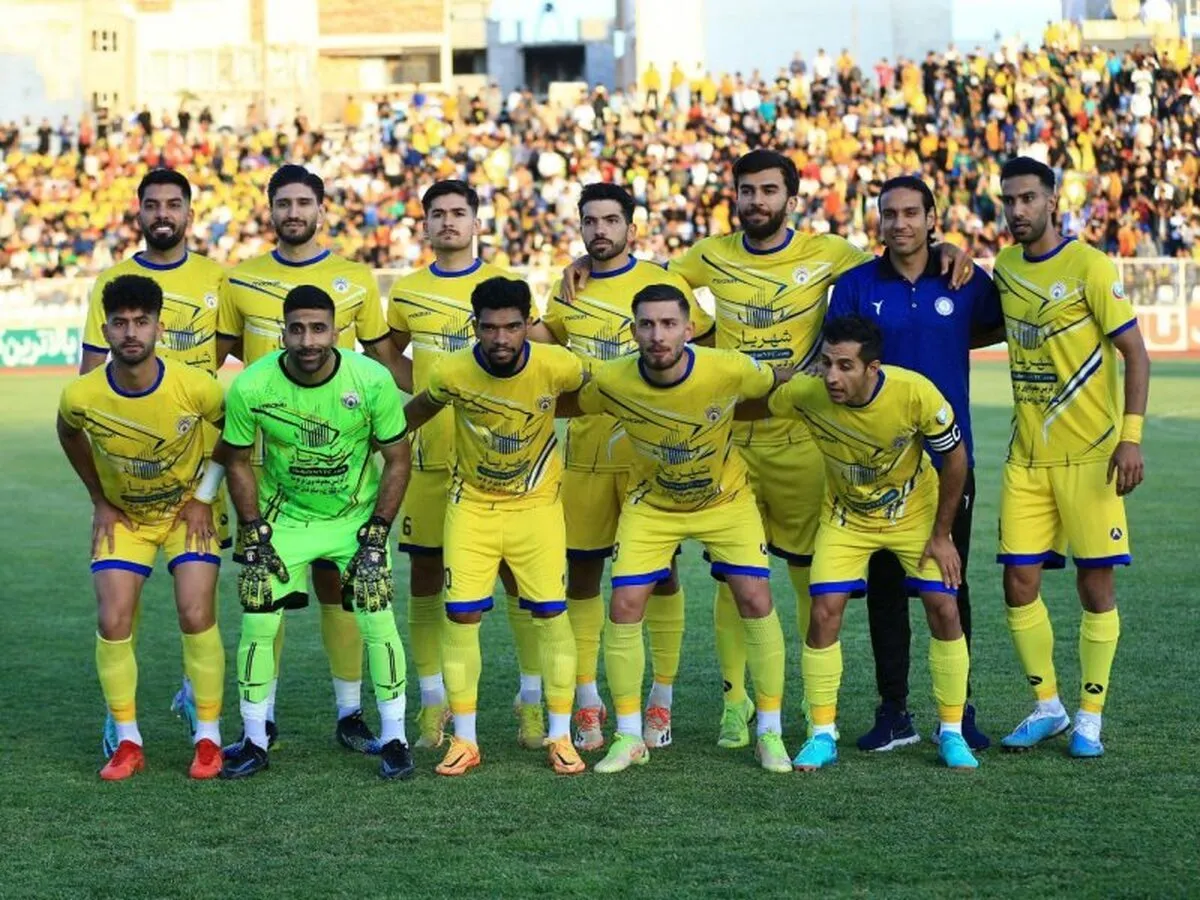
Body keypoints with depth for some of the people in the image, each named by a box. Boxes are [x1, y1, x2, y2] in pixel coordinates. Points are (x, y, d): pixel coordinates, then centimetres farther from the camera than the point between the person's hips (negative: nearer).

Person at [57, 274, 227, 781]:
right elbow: (69, 435, 2)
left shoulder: (195, 387, -28)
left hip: (187, 509, -1)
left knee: (196, 615, -11)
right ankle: (127, 742, 6)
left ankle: (208, 738, 5)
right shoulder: (81, 396, -24)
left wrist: (205, 497, -6)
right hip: (123, 516, 1)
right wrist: (99, 501, 3)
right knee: (113, 622, -8)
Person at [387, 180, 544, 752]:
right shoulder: (406, 292, 9)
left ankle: (532, 701, 7)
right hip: (430, 452, 2)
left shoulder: (505, 286, 3)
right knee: (425, 575, 4)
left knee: (517, 571, -2)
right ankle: (434, 704, 14)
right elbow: (387, 354, 22)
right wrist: (421, 391, 5)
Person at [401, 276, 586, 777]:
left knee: (550, 613, -2)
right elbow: (416, 410, 3)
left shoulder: (556, 366, -21)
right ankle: (464, 740, 10)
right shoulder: (451, 373, -19)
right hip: (471, 505, 0)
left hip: (537, 503, 0)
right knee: (461, 615, -3)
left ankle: (560, 737, 11)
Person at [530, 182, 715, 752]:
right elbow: (542, 338, 22)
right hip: (584, 454, 3)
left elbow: (710, 345, 3)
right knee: (581, 573, 4)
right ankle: (587, 703, 12)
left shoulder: (662, 285, -3)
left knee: (660, 573, 2)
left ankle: (661, 700, 11)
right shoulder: (568, 289, 8)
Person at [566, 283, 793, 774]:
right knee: (624, 605, -8)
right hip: (651, 505, 1)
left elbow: (779, 381, -7)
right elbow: (565, 406, -5)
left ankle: (770, 733, 6)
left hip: (727, 499, -1)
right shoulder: (612, 382, -26)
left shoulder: (729, 370, -29)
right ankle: (629, 737, 8)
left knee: (755, 599, -9)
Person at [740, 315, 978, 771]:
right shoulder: (805, 394, -29)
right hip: (846, 518, 1)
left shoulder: (916, 393, -32)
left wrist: (941, 535, -11)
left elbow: (955, 457, -16)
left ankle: (951, 733, 9)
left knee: (944, 609, -7)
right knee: (824, 611, -12)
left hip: (915, 513, -1)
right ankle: (822, 735, 2)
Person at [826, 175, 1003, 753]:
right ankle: (894, 713, 11)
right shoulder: (855, 286, 1)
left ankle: (958, 711, 13)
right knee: (884, 586, 4)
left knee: (950, 585, 4)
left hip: (948, 457, 0)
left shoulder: (965, 281, 1)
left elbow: (1003, 328, 15)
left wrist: (944, 341, -1)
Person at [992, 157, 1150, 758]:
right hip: (1026, 457, 5)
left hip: (1088, 454, -5)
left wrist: (1131, 437, -19)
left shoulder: (1089, 267, -10)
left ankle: (1089, 718, 11)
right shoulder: (1005, 269, 8)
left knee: (1095, 584, 0)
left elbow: (1135, 353, -9)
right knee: (1019, 583, 2)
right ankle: (1047, 707, 17)